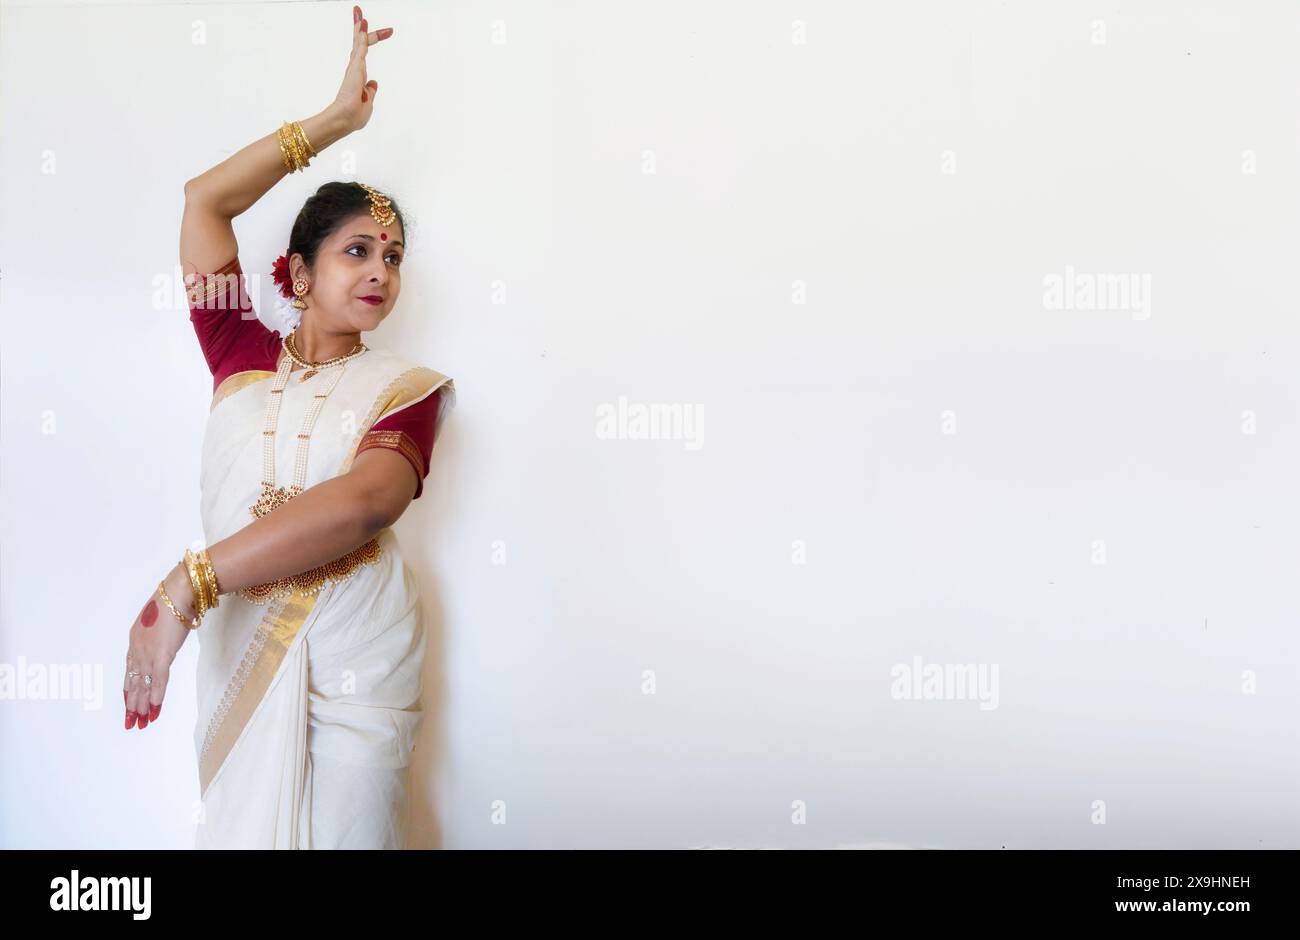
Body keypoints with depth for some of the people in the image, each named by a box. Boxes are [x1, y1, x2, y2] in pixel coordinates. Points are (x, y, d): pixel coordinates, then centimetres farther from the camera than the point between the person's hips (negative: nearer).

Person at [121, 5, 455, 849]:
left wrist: (183, 588, -27)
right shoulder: (243, 356, 6)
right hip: (239, 651, 3)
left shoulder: (405, 389, -4)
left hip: (354, 664, -2)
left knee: (345, 832, 5)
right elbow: (205, 199, 6)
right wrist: (338, 120, 5)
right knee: (237, 827, 13)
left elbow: (361, 504, -23)